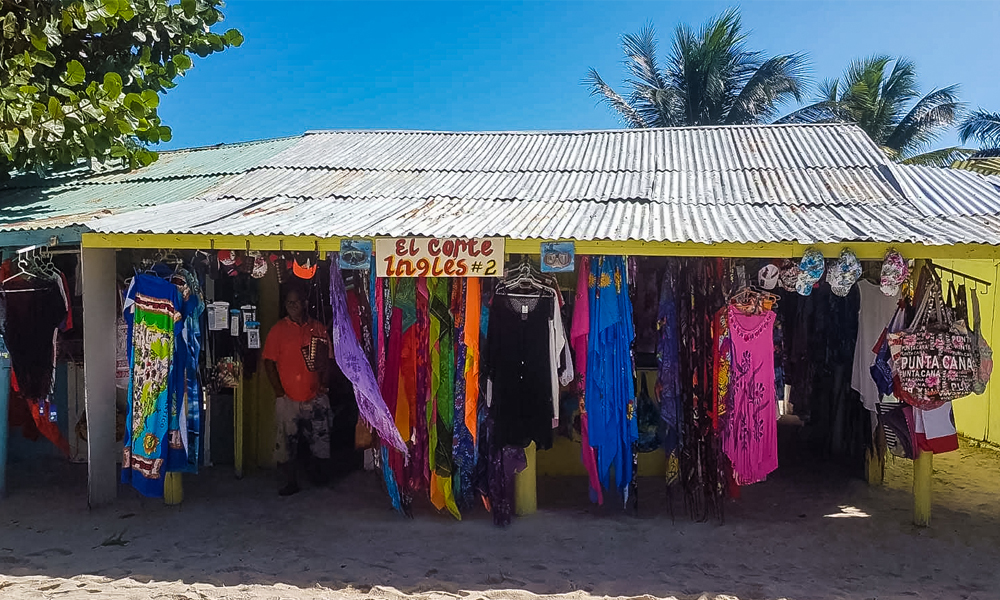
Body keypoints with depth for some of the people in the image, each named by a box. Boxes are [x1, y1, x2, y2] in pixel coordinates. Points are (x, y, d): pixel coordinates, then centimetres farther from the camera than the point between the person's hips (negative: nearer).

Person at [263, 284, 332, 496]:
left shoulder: (319, 329, 6)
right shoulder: (278, 330, 0)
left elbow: (327, 360, 11)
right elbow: (269, 363, 0)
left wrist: (323, 386, 1)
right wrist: (279, 391, -6)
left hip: (316, 398, 2)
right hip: (288, 398, -1)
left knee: (321, 442, 6)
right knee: (286, 444, 3)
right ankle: (290, 483, 19)